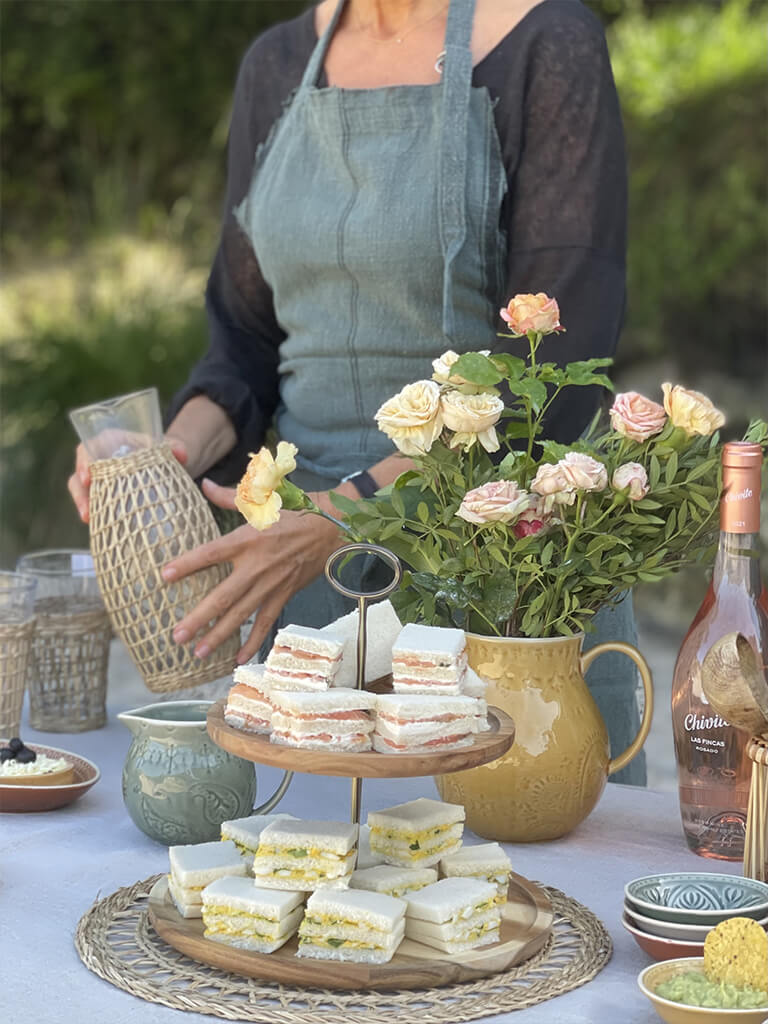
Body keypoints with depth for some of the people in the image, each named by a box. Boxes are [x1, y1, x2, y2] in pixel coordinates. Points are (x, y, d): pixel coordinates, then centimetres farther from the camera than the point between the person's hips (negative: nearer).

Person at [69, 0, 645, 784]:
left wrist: (346, 512, -23)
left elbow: (552, 373, -16)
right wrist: (180, 449, -8)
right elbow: (247, 336, 13)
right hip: (307, 575, 5)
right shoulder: (276, 67, 9)